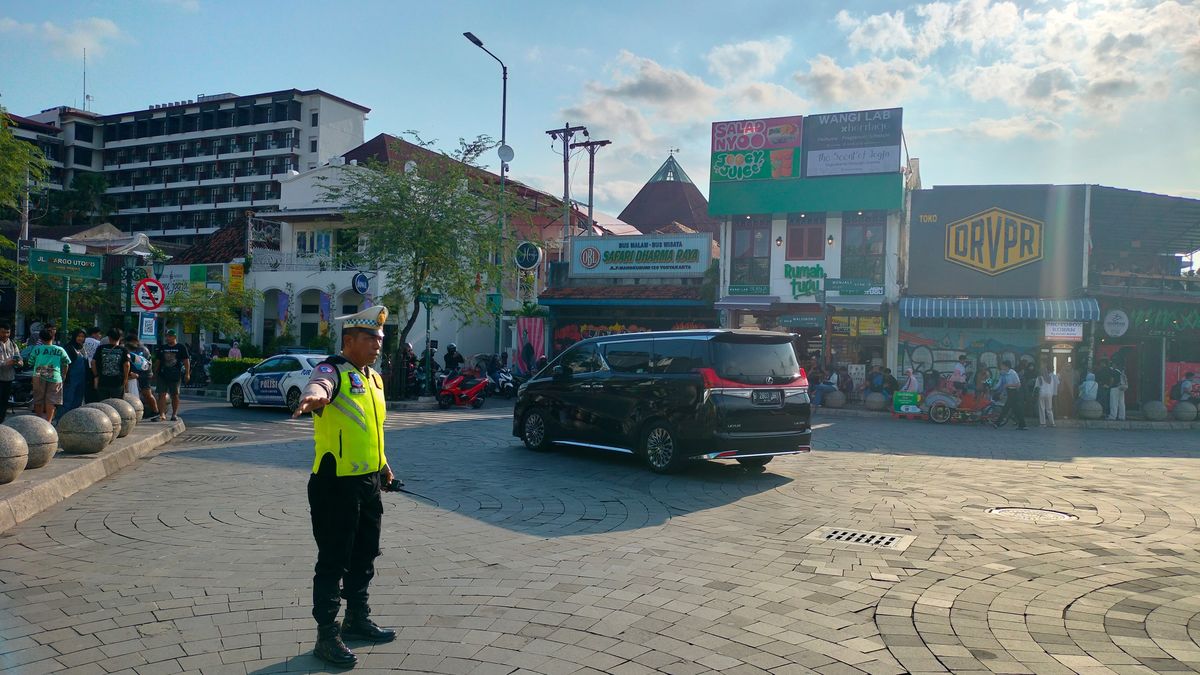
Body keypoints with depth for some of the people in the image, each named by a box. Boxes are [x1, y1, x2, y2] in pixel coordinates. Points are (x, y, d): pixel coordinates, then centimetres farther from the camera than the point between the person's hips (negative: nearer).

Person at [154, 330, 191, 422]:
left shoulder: (181, 348, 3)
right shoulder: (162, 348, 12)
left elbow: (186, 361, 0)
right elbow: (157, 361, 17)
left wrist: (187, 373, -7)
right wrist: (155, 374, 14)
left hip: (176, 376, -2)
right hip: (162, 375, 2)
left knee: (175, 395, 6)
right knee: (162, 394, -7)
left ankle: (174, 414, 14)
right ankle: (162, 414, -9)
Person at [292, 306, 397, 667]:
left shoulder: (374, 378, 11)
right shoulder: (333, 370, -14)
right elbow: (319, 385, -40)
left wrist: (383, 464, 29)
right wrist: (314, 396, -63)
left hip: (369, 482, 8)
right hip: (336, 484, -8)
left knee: (364, 556, 20)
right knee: (333, 561, 1)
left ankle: (358, 618, 37)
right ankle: (327, 636, 13)